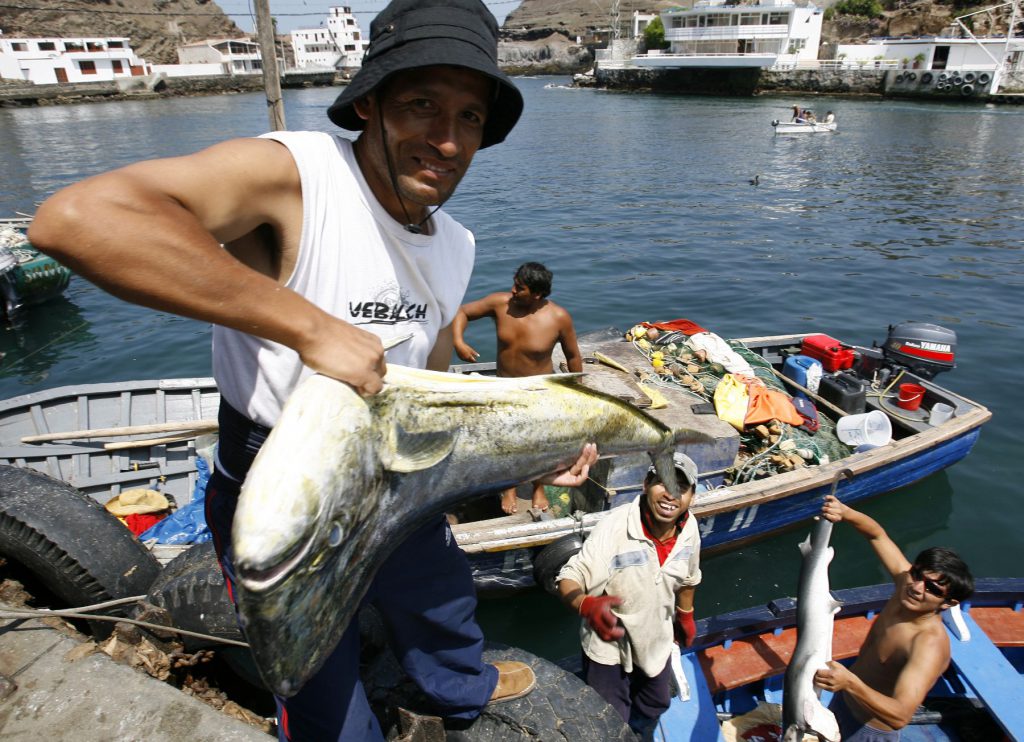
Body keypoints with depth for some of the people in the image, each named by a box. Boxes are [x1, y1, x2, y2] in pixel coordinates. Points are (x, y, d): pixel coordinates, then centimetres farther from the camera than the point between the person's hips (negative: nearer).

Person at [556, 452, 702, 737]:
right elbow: (570, 578, -32)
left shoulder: (689, 528, -15)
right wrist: (588, 606, -51)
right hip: (608, 646, -5)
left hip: (657, 641, 6)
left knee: (655, 706, 30)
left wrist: (685, 616, 19)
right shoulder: (615, 526, -34)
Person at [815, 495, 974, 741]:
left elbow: (900, 716, -45)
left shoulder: (931, 644, -37)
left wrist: (851, 683, -61)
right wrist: (845, 513, -26)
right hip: (846, 698, 6)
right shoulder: (904, 579, -18)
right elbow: (877, 534, -6)